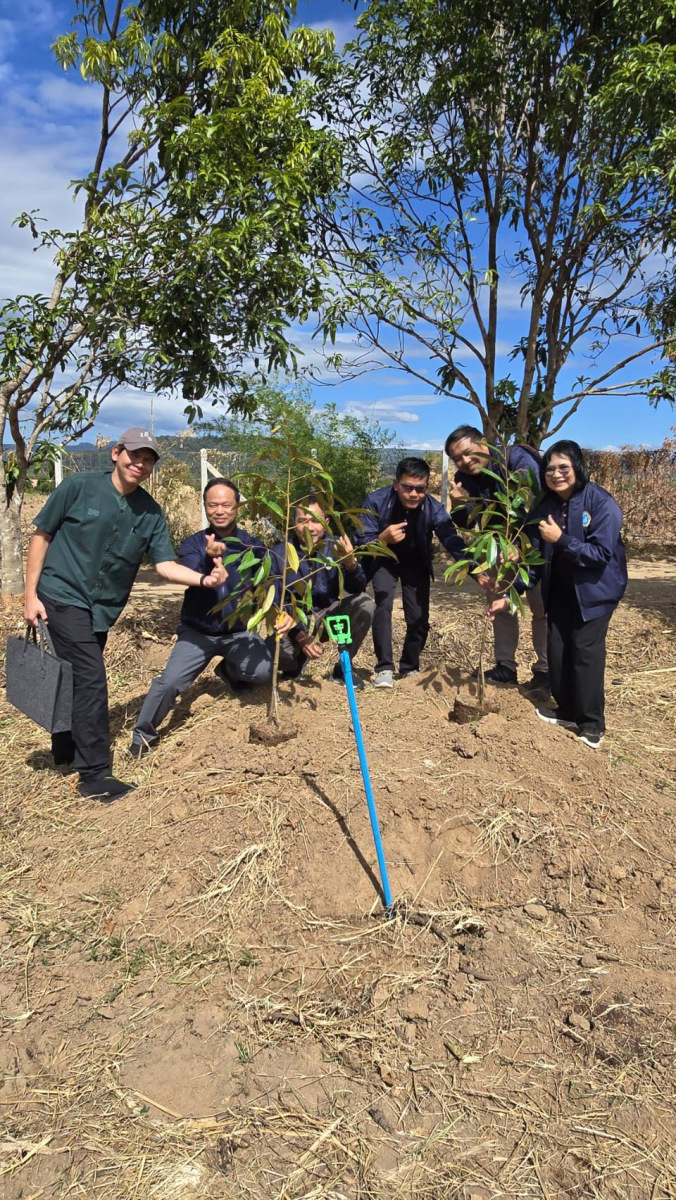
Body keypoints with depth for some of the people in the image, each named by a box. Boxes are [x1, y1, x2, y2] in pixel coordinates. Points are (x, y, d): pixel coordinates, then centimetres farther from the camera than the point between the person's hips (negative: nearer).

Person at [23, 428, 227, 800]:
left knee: (78, 679, 18)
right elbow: (41, 536, -4)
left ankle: (65, 752, 39)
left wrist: (204, 579, -24)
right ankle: (94, 774, -2)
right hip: (64, 597, -5)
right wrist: (31, 594, -8)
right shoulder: (78, 487, -9)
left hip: (103, 608, 5)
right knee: (91, 678, -12)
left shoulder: (151, 512, 0)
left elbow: (165, 565, -5)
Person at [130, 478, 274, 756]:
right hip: (197, 632, -1)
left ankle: (230, 671, 13)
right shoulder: (192, 545, -6)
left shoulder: (253, 546, -3)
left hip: (238, 632, 1)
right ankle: (142, 736, 7)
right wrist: (209, 559, -46)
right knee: (170, 681, -19)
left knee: (266, 671, -23)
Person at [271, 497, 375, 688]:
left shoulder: (335, 547, -9)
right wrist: (300, 636, -27)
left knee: (364, 605, -24)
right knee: (275, 651, -34)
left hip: (329, 615, 2)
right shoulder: (278, 554, -14)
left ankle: (342, 667, -4)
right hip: (295, 623, -2)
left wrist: (350, 563, -38)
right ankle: (297, 662, 8)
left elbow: (357, 590, -15)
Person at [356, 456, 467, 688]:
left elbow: (452, 541, -33)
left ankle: (410, 668, 21)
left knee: (419, 618, -5)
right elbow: (361, 544, -25)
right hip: (385, 560, -1)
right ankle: (384, 667, -11)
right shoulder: (376, 501, -29)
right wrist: (383, 538, -46)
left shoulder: (434, 508, -26)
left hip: (416, 564, 1)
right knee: (383, 604, -25)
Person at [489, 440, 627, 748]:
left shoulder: (602, 503, -19)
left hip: (594, 589, -5)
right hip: (559, 590, 6)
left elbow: (601, 553, -25)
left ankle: (592, 724, 8)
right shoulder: (544, 508, -3)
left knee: (585, 651, -6)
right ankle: (567, 711, 24)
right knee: (557, 650, 6)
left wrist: (560, 540, -29)